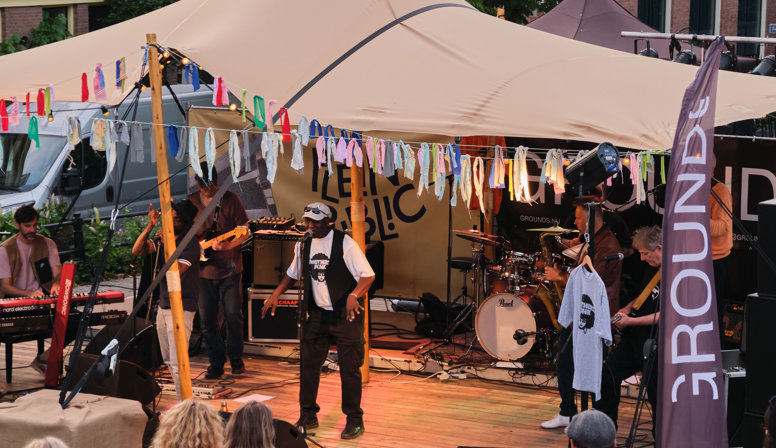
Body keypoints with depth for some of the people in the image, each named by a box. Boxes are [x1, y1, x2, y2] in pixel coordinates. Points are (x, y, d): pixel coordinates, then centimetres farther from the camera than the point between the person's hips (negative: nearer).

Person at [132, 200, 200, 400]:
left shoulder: (191, 243, -15)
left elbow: (176, 271, -26)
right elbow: (136, 251, 2)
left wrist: (167, 244, -22)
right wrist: (150, 226, -8)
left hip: (181, 309, -9)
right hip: (163, 306, 9)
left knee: (177, 363, -14)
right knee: (168, 360, 16)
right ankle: (182, 398, 27)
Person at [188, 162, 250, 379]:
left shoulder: (230, 199, -5)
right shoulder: (191, 202, 2)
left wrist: (228, 245, -23)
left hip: (229, 270, -2)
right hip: (203, 271, 2)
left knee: (233, 316, 3)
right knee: (207, 320, 3)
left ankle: (236, 358, 21)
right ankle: (216, 363, 13)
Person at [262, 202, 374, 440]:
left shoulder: (345, 243, -13)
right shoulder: (303, 244, 6)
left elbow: (368, 275, -17)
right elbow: (293, 273, 23)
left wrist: (353, 296, -34)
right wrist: (275, 295, 14)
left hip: (345, 315, -6)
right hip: (317, 314, 6)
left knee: (349, 367, -3)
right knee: (308, 364, 6)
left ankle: (354, 420, 8)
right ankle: (307, 417, 18)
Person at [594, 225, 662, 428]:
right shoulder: (653, 269, 9)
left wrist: (631, 321, -22)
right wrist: (628, 308, 6)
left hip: (655, 343, -10)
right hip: (634, 336, 10)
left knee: (655, 394, -3)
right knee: (608, 376, 12)